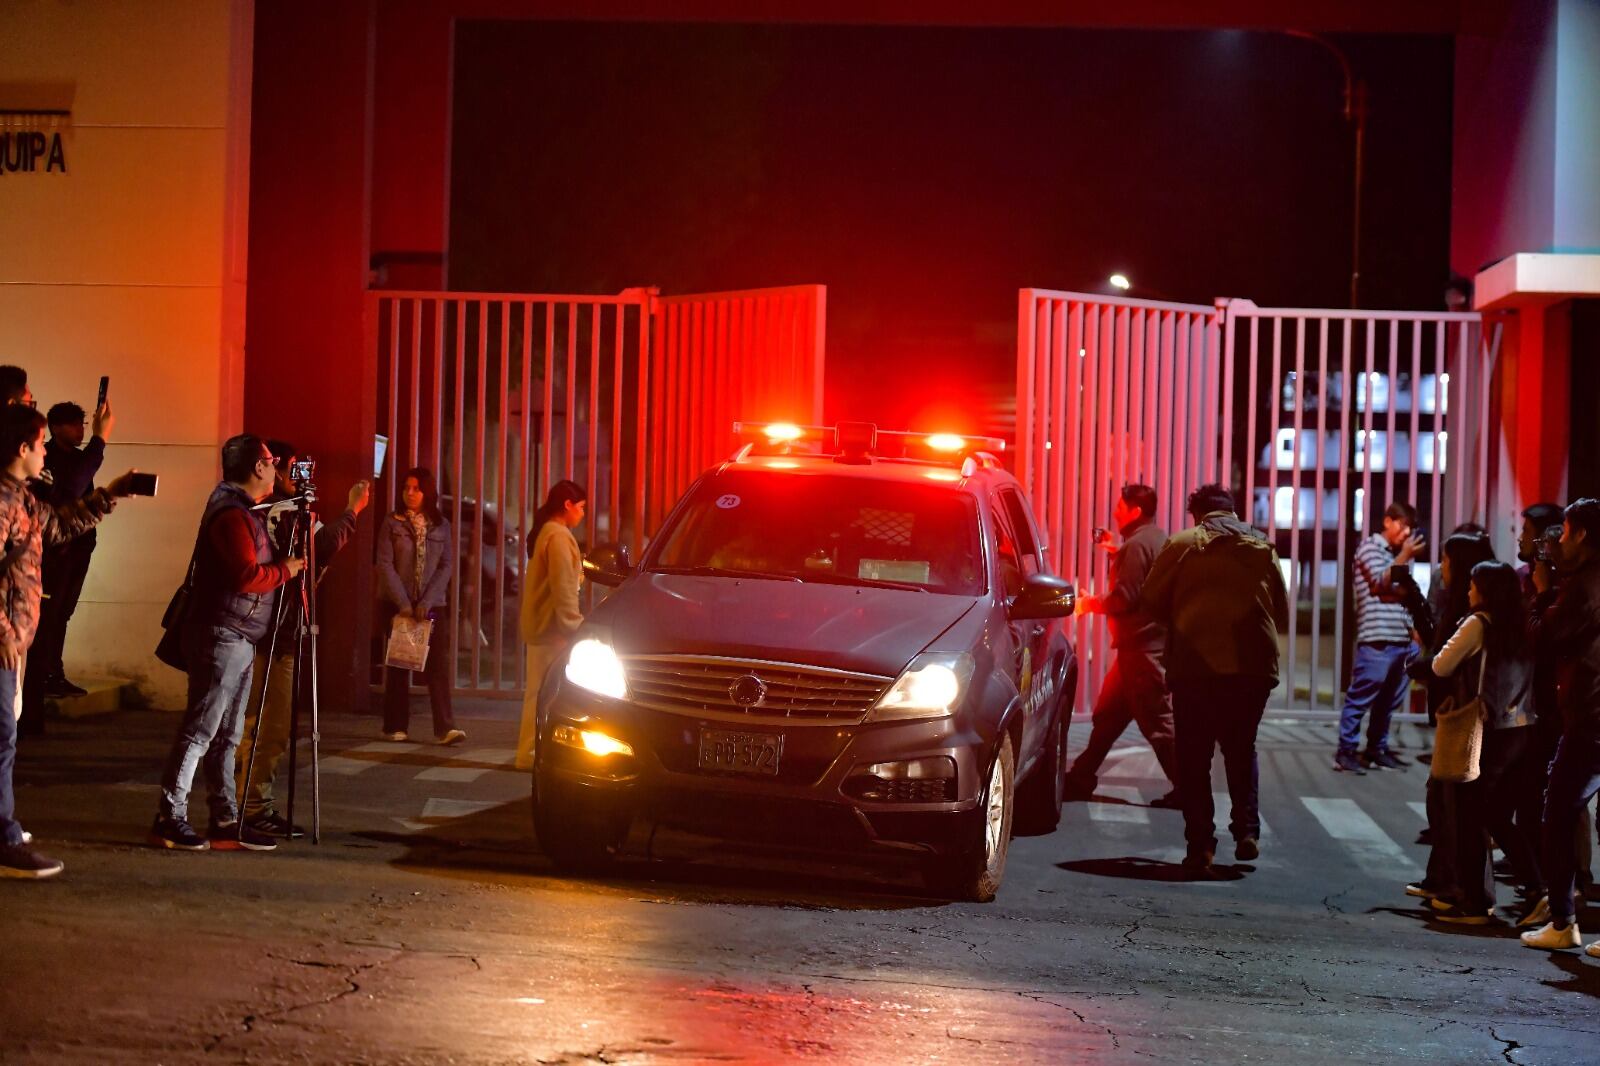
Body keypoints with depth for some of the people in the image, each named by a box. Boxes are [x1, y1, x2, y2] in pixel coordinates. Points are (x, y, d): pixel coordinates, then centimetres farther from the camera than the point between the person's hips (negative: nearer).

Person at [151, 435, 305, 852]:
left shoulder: (243, 508, 17)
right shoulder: (232, 513, -15)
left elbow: (251, 568, 21)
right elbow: (247, 575, -25)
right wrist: (286, 570, -7)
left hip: (237, 639, 10)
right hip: (221, 636, -10)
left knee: (227, 734, 10)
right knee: (200, 730, -8)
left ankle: (226, 821, 13)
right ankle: (169, 819, -5)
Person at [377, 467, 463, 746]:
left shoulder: (441, 526, 7)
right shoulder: (392, 524, 2)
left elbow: (445, 567, 2)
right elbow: (385, 565, -4)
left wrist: (426, 602, -10)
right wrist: (403, 603, -12)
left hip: (431, 605, 1)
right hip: (399, 605, -1)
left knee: (438, 664, -8)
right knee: (398, 665, 3)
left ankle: (444, 728, -12)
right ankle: (395, 726, 9)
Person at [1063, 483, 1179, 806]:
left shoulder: (1137, 545, -17)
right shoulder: (1156, 539, 14)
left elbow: (1123, 598, -21)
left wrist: (1092, 604, -4)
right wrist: (1117, 553, 19)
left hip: (1142, 646, -10)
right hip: (1152, 641, 10)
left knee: (1157, 721, -7)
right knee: (1108, 714, 16)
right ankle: (1082, 777, 23)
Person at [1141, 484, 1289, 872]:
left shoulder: (1182, 545, 0)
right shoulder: (1263, 548, 10)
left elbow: (1151, 603, 1)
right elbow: (1282, 613, 13)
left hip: (1195, 665, -3)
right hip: (1253, 665, 3)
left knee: (1194, 757, 6)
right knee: (1241, 749, 19)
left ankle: (1200, 843, 0)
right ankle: (1247, 830, 7)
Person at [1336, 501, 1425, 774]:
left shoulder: (1399, 555, 22)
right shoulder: (1369, 547, 0)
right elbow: (1382, 583, -13)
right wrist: (1404, 556, -10)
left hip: (1402, 639, 8)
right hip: (1377, 639, -8)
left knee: (1388, 701, 10)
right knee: (1361, 698, -7)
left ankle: (1377, 749, 17)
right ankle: (1346, 751, -5)